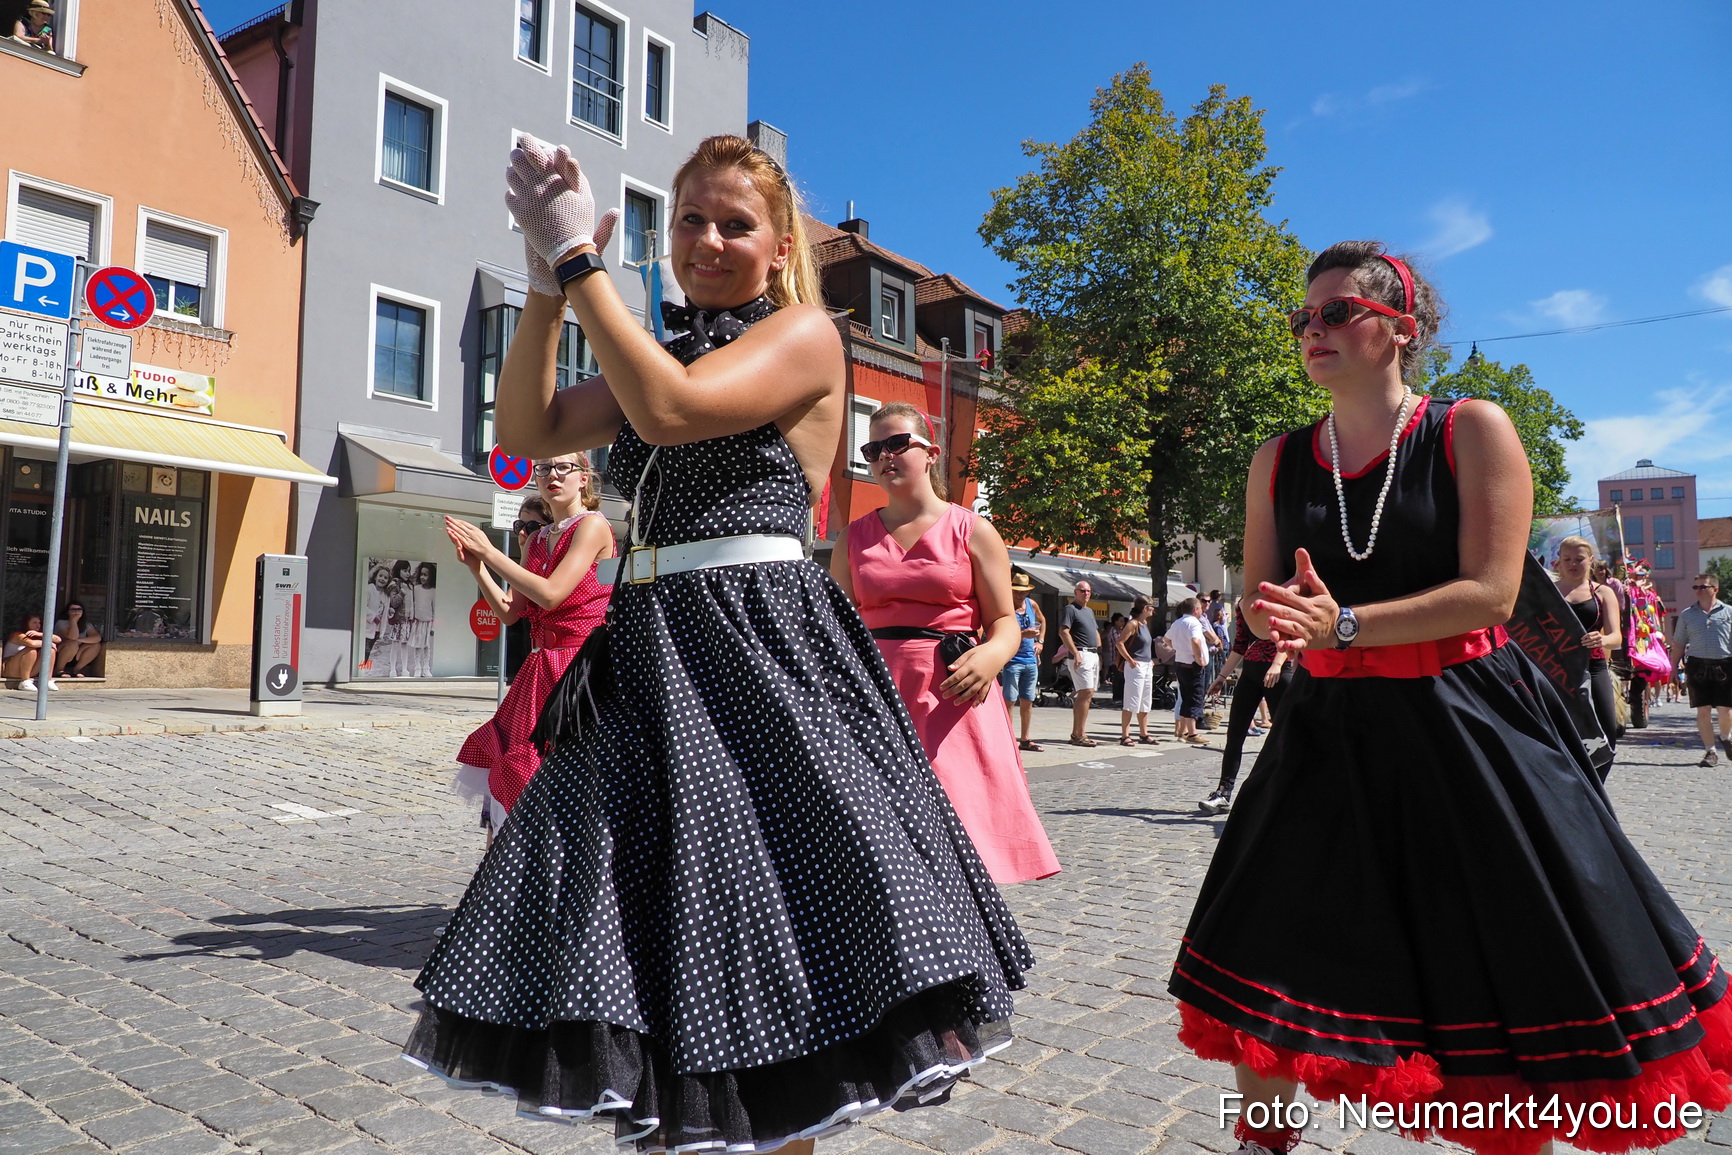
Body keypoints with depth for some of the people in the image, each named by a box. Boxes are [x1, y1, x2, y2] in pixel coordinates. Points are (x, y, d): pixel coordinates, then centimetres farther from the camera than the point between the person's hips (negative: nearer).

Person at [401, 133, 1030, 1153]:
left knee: (761, 930, -2)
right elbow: (527, 432, 11)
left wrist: (577, 257, -9)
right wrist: (546, 279, 3)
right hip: (648, 648, 7)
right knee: (649, 945, 10)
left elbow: (669, 410, -16)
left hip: (758, 646, -7)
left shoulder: (806, 331, -1)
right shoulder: (662, 351, 20)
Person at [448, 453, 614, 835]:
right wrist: (475, 564, 1)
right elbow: (509, 612, 13)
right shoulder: (537, 541, 17)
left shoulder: (592, 525, -7)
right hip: (538, 670, 8)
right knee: (505, 775, 10)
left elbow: (551, 594, -17)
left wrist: (489, 552, -12)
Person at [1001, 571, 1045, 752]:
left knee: (1027, 701, 10)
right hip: (1012, 660, -6)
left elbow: (1042, 621, 29)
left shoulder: (1032, 604, 9)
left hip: (1031, 660, 6)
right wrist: (1023, 634, -30)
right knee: (1010, 700, -9)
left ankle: (1025, 739, 17)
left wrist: (1040, 642, 17)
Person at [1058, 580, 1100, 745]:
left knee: (1084, 695, 8)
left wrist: (1099, 652, 17)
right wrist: (1076, 654, -20)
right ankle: (1079, 735, -13)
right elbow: (1063, 632, -16)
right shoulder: (1070, 609, -5)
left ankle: (1076, 733, 12)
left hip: (1093, 655, 9)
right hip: (1081, 655, -9)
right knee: (1086, 693, -15)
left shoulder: (1089, 611, 23)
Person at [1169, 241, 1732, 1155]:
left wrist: (1344, 623, -22)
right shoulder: (1280, 462, 6)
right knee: (1273, 951, 7)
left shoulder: (1472, 431, -4)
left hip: (1466, 730, -3)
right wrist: (1285, 620, -17)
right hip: (1333, 733, 3)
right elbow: (1260, 606, 7)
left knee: (1517, 976, 7)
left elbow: (1489, 593, -13)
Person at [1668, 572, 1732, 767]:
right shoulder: (1687, 614, 8)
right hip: (1697, 665, 1)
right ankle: (1710, 751, 11)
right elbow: (1678, 644, 11)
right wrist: (1673, 669, 7)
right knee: (1703, 710, 0)